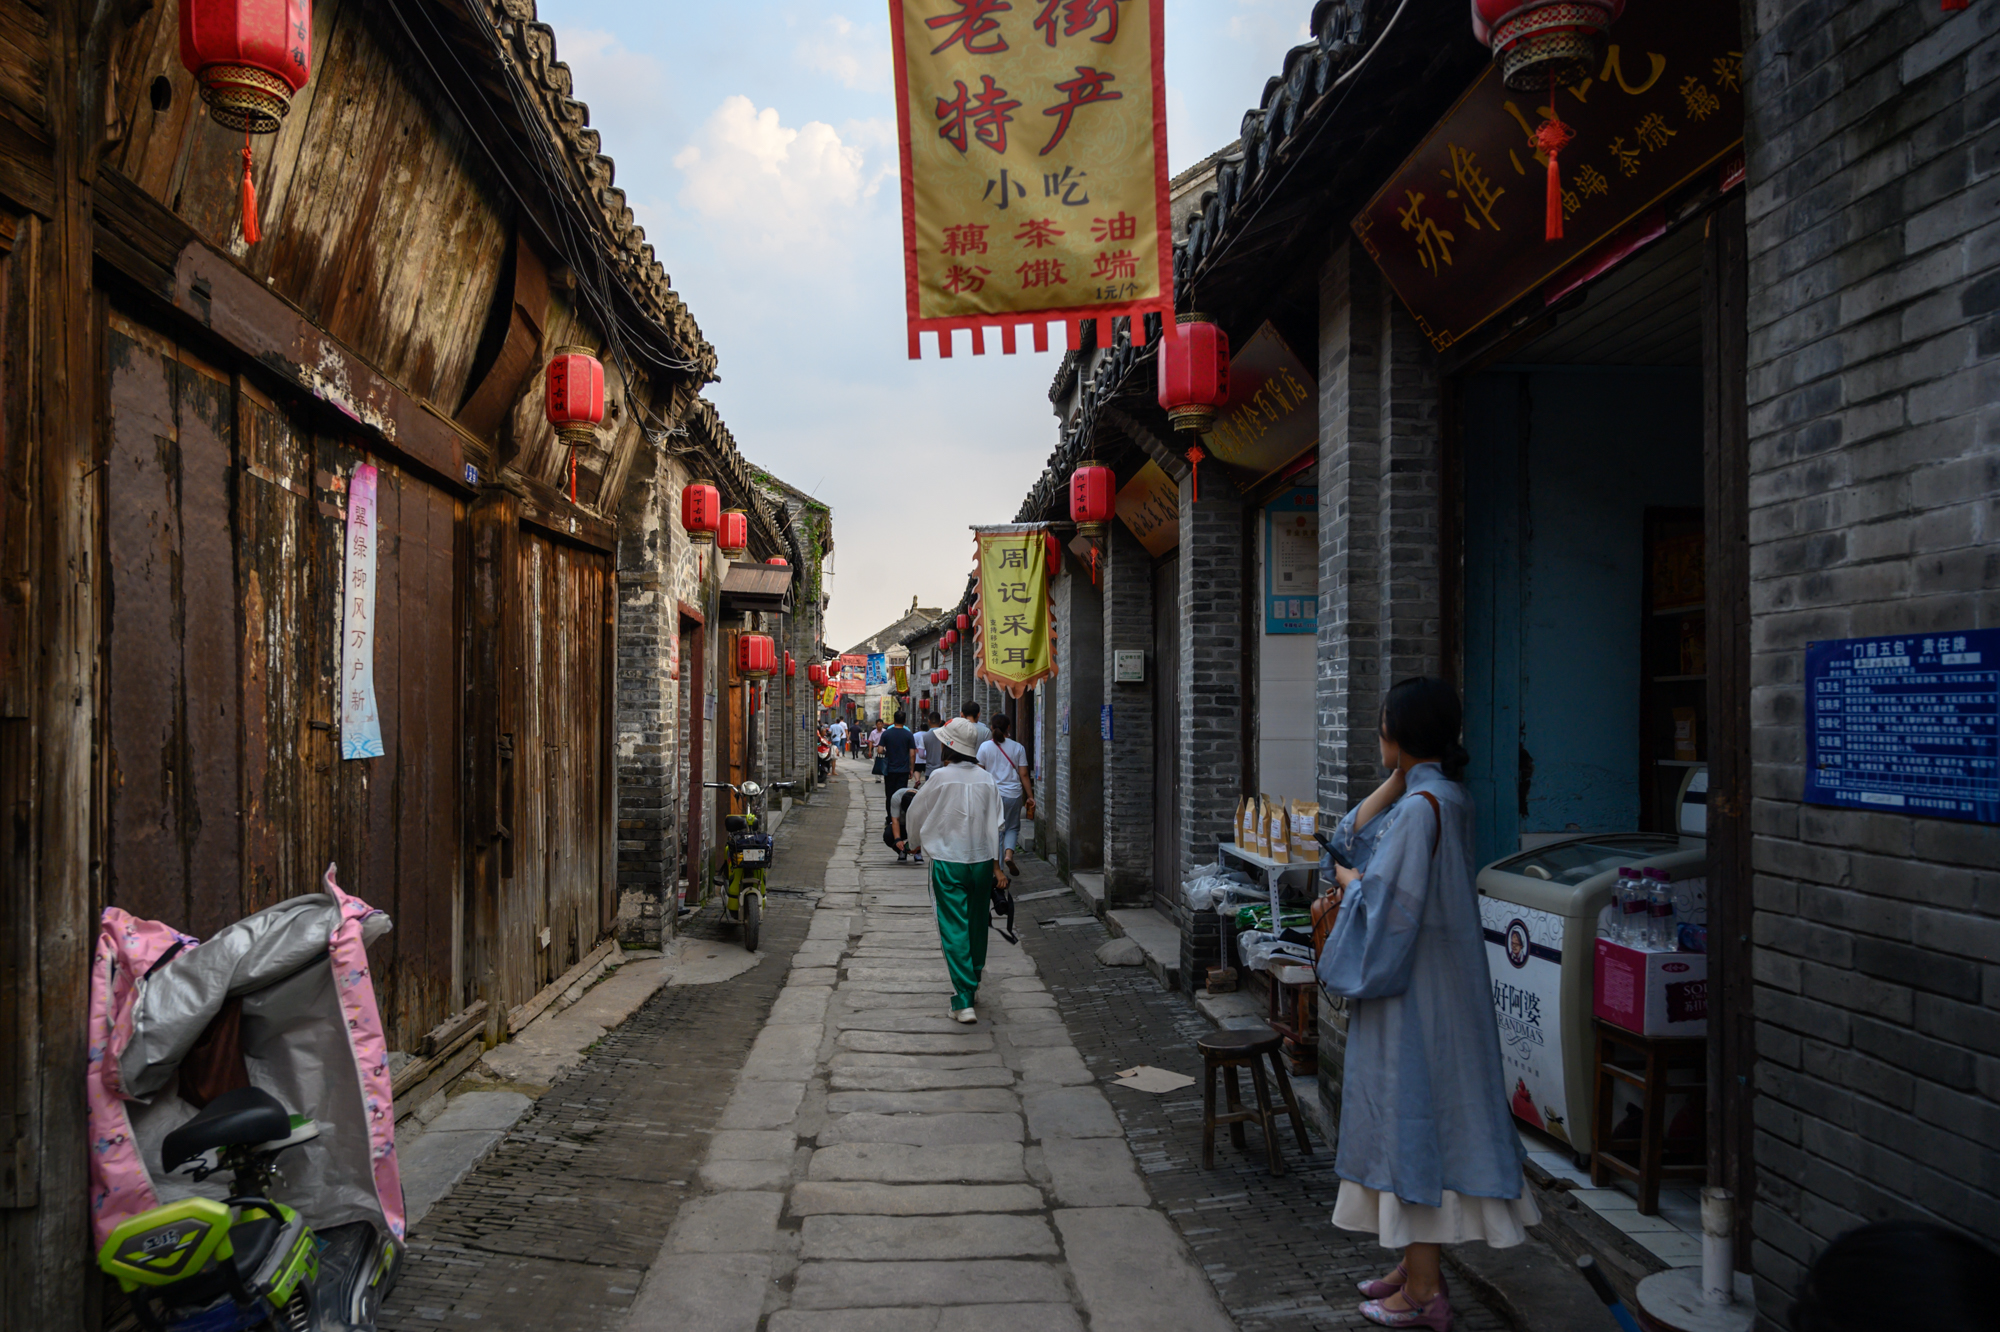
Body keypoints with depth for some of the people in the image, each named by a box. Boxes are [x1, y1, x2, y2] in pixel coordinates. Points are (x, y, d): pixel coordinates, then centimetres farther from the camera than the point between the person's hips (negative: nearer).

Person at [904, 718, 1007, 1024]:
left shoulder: (940, 777, -10)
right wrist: (996, 865, 7)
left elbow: (914, 815, 3)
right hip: (981, 861, 4)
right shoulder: (986, 779, 1)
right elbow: (994, 825, 2)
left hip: (948, 863, -4)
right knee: (977, 925, 19)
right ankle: (972, 984, 36)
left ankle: (964, 1000, -8)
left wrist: (917, 840, 24)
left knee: (954, 930, -2)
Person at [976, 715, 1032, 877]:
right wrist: (1029, 795, 7)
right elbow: (1023, 774, 0)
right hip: (1013, 794, 0)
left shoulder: (985, 747, -2)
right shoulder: (1017, 747, 0)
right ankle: (1009, 853, -12)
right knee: (1012, 827, 14)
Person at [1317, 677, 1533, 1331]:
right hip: (1432, 986, 10)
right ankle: (1416, 1265, 30)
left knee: (1411, 1113, -1)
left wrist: (1349, 880, -4)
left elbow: (1389, 900, -23)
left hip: (1414, 991, -10)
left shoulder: (1421, 807, -21)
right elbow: (1354, 834, 11)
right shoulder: (1446, 797, 8)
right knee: (1418, 1115, 17)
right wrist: (1399, 776, 3)